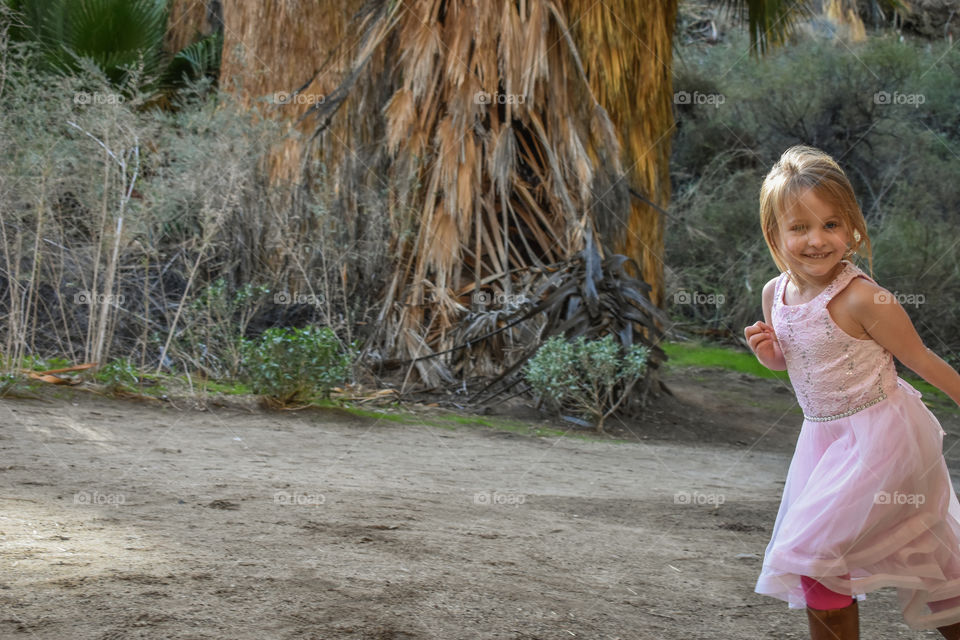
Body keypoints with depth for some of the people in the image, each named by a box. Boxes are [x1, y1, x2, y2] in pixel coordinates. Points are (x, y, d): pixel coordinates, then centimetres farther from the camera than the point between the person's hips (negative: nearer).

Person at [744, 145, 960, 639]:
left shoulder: (861, 299, -22)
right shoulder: (776, 294, -2)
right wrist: (766, 351, -7)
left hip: (878, 434, -7)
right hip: (823, 434, 7)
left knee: (813, 549, -11)